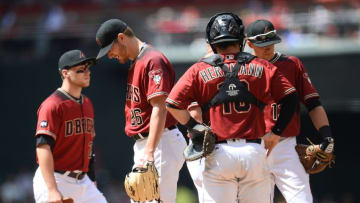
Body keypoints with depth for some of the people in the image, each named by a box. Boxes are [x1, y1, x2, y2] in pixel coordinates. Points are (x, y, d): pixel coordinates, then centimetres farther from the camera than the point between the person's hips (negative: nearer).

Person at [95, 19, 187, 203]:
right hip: (142, 143, 11)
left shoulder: (153, 60, -14)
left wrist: (150, 153, -30)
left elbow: (159, 109, -23)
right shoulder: (135, 63, 18)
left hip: (161, 143, -10)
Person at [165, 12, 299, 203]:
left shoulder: (199, 70, 4)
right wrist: (276, 133, 10)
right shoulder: (261, 67, 7)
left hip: (218, 155, -1)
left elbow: (172, 104, -3)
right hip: (254, 151, 1)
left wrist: (193, 127, 10)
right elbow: (290, 98, 3)